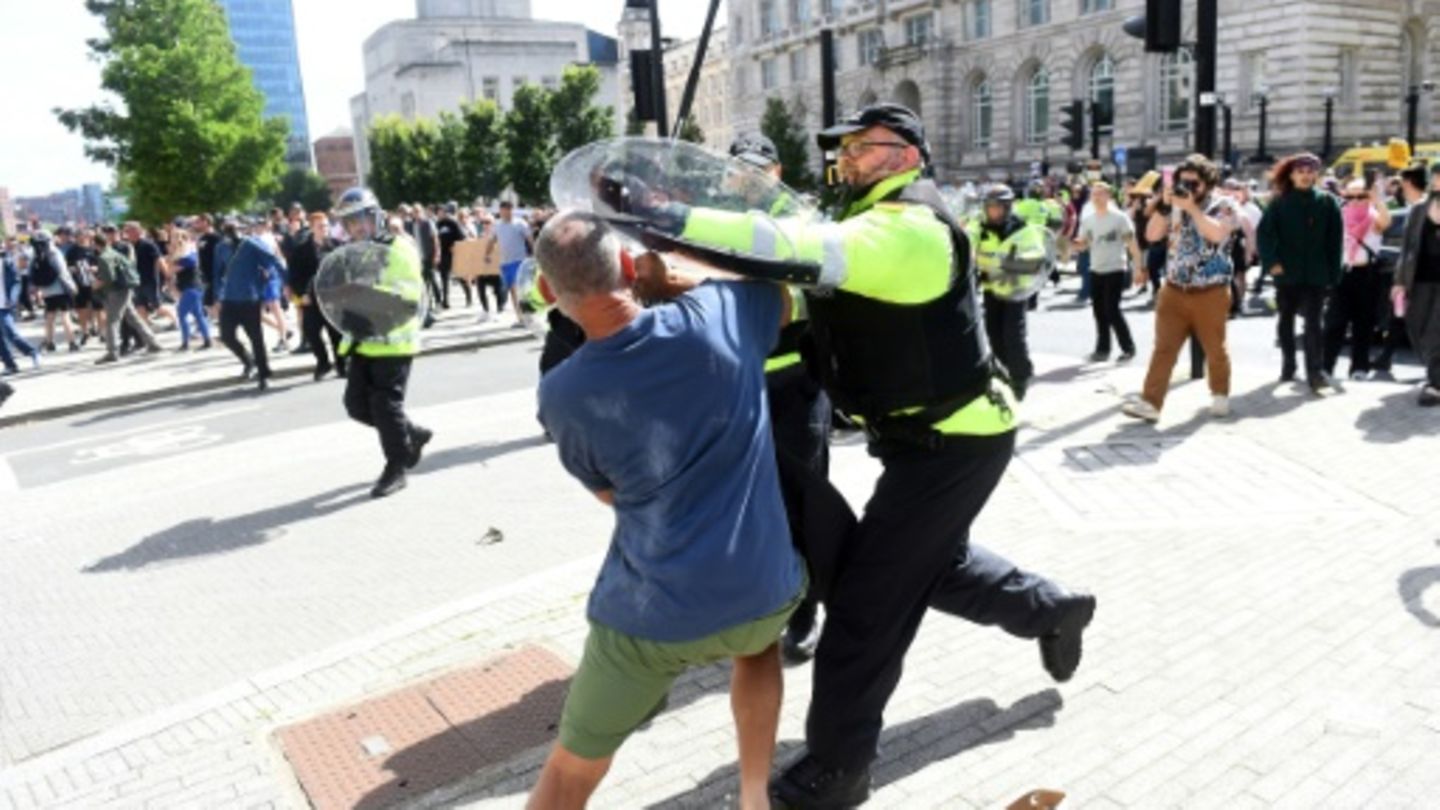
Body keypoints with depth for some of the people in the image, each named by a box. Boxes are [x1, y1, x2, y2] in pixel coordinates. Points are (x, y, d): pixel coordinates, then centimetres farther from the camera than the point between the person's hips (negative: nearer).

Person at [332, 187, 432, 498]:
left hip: (393, 342, -8)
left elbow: (409, 292, -19)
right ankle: (413, 434, 28)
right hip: (362, 342, 8)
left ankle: (396, 468, 9)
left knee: (386, 405, -6)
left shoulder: (399, 249, -8)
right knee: (357, 404, 7)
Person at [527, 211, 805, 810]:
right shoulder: (717, 314, -10)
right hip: (762, 591, 2)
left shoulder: (562, 395, -9)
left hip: (652, 613, -1)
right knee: (757, 640, 38)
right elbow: (785, 299, 15)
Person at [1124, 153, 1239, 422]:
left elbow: (1217, 234, -22)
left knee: (1215, 349, 11)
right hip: (1174, 291, 3)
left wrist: (1192, 207, -22)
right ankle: (1150, 402, -7)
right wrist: (1164, 205, -11)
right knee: (1163, 347, -3)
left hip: (1210, 293, -3)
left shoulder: (1224, 205, -3)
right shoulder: (1175, 206, 8)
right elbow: (1151, 235, 0)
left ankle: (1220, 395, 31)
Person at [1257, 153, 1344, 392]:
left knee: (1313, 321, -7)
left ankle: (1315, 370, -9)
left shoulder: (1327, 202, 2)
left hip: (1316, 273, -1)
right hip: (1286, 271, 1)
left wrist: (1333, 272, -4)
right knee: (1286, 319, 12)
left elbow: (1335, 239, 1)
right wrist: (1271, 262, -14)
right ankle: (1288, 365, 26)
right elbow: (1263, 233, -2)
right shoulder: (1279, 202, 3)